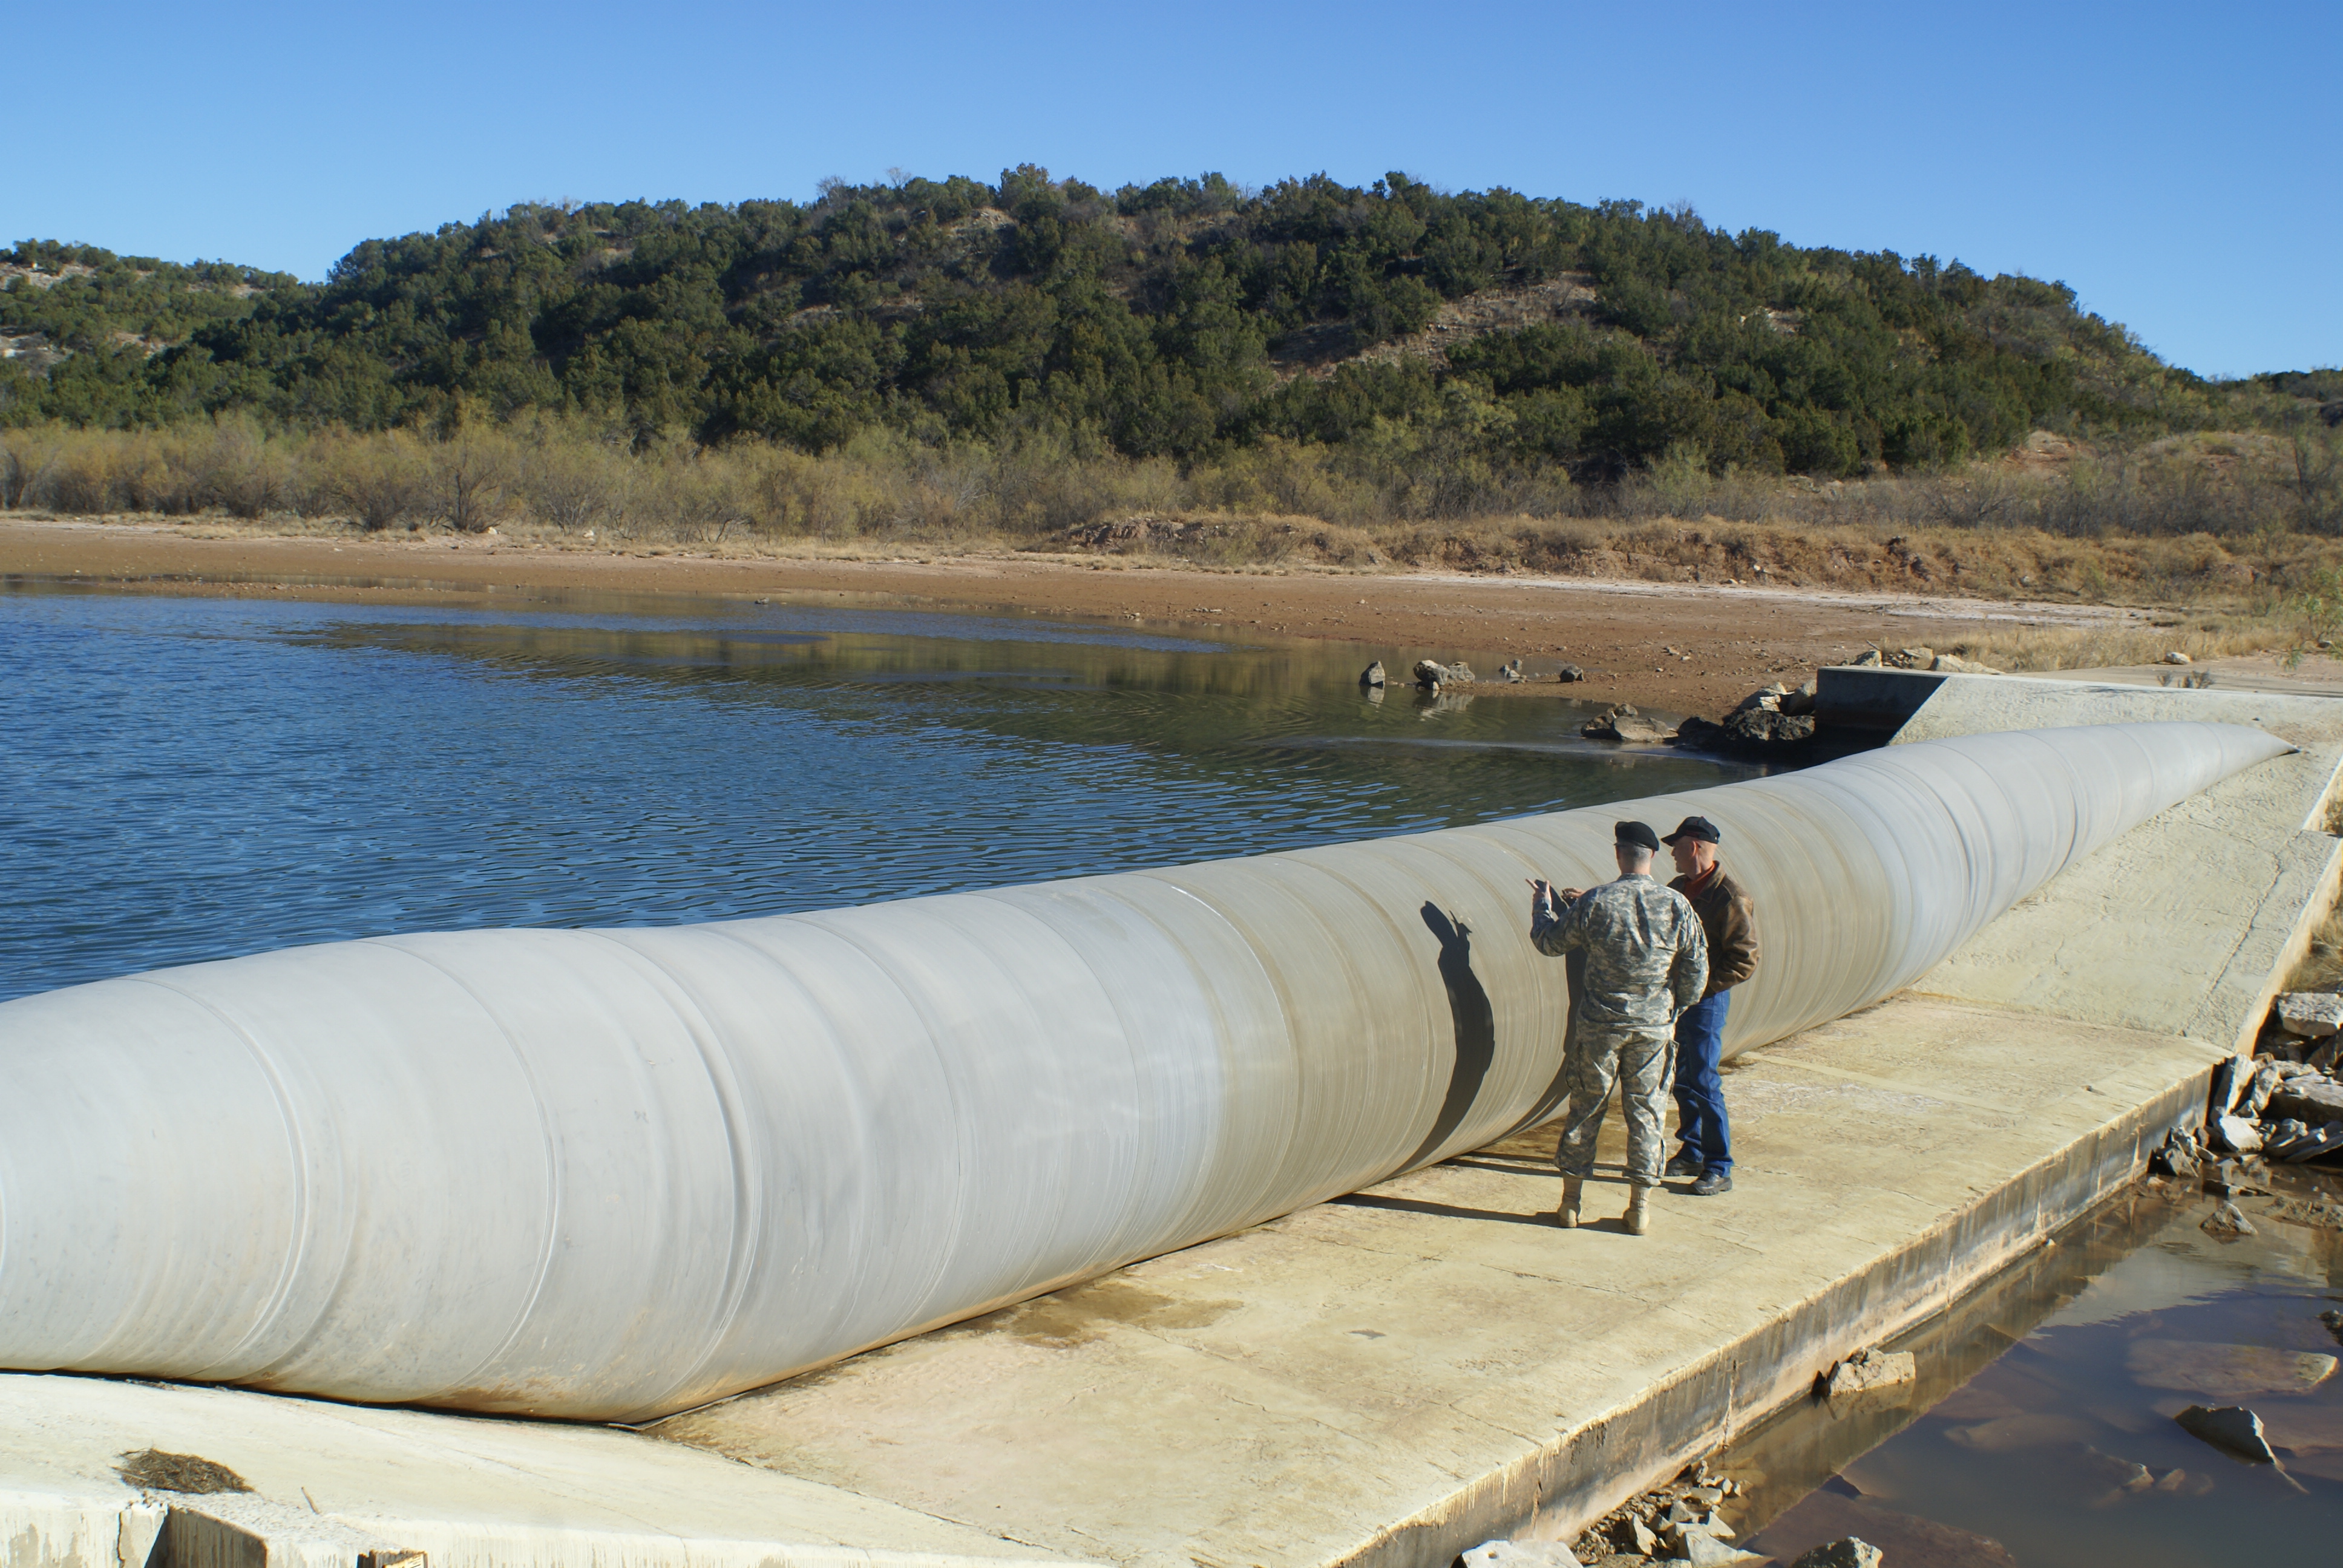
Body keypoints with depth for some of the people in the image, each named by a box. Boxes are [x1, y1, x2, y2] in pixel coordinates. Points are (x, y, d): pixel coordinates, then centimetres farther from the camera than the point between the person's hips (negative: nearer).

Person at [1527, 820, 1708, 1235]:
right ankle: (1640, 1209, 14)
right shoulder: (1677, 907, -7)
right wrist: (1675, 1007, 19)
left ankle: (1570, 1203, 18)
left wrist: (1542, 906, 21)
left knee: (1585, 1108, 10)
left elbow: (1551, 943, 2)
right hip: (1653, 1026, 1)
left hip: (1600, 1024, -1)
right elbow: (1696, 972, 1)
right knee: (1644, 1111, 11)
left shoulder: (1594, 904, -13)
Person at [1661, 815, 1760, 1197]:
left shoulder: (1730, 898, -16)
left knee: (1704, 1083, -6)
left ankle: (1719, 1169, 2)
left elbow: (1745, 962, -17)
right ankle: (1692, 1154, 26)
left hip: (1706, 1000, -8)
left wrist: (1701, 986, -19)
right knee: (1681, 1079, 14)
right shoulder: (1677, 888, 9)